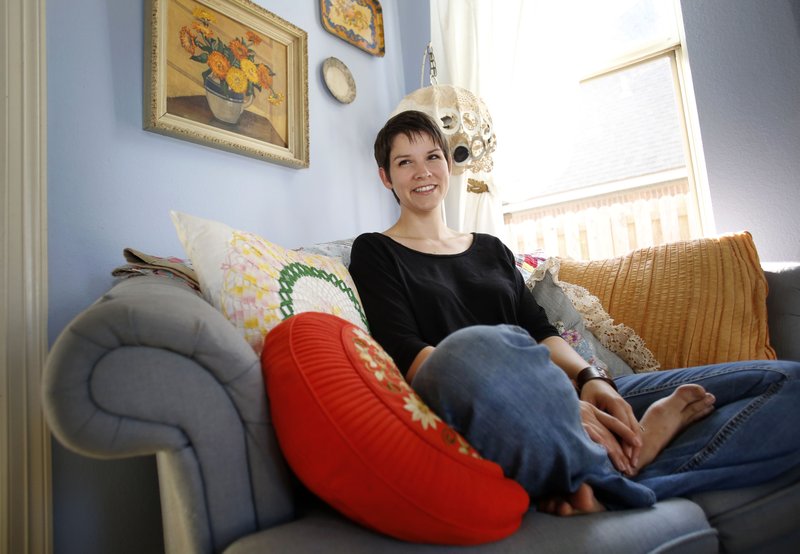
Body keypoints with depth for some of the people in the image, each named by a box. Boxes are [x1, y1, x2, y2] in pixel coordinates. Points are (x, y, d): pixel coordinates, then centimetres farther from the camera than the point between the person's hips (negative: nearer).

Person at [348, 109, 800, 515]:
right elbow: (408, 354, -8)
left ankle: (598, 489, -22)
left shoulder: (491, 249, 26)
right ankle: (606, 475, -15)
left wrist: (591, 380, -9)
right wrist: (557, 403, -19)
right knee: (479, 347, -43)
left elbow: (543, 333, 16)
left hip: (574, 400, 6)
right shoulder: (374, 253, 9)